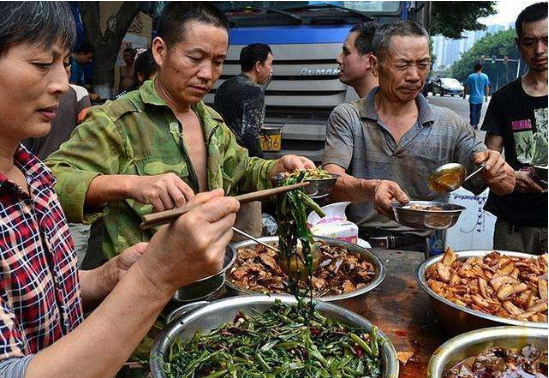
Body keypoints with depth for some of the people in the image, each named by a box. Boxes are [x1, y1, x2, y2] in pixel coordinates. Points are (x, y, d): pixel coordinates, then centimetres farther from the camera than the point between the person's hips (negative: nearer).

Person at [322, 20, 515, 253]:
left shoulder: (450, 125, 7)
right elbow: (331, 182, -12)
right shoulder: (347, 118, 1)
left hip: (419, 248, 2)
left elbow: (506, 185, 9)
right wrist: (371, 188, -33)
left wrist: (495, 168, -15)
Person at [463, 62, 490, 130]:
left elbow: (466, 87, -4)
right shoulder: (485, 76, -1)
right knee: (478, 112, 16)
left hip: (473, 98, -3)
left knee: (473, 112, 0)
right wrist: (486, 96, 12)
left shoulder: (470, 77, -9)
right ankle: (476, 125, 24)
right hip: (481, 98, 3)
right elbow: (487, 87, 3)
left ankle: (473, 125, -4)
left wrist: (464, 95, 11)